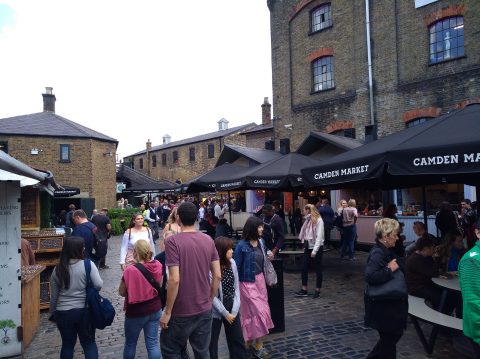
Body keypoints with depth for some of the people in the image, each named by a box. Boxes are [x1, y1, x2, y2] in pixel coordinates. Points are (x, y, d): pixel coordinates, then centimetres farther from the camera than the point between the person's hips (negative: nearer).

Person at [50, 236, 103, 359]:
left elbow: (54, 295, 4)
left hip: (63, 312, 2)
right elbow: (98, 285, -18)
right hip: (85, 311, -2)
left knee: (67, 344, 18)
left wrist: (52, 313, 17)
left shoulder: (58, 269, -1)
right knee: (89, 343, 13)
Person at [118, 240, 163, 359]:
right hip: (155, 310, 4)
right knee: (153, 343, 14)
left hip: (136, 313, -4)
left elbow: (122, 292, -10)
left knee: (130, 343, 20)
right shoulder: (158, 265, -9)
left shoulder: (131, 270, -24)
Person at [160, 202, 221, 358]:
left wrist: (167, 312, -11)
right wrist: (210, 300, 14)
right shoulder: (208, 240, -2)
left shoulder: (173, 241, -17)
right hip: (205, 310, 5)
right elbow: (217, 276, 1)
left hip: (181, 312, -4)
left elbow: (174, 280, -22)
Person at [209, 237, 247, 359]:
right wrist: (225, 313, -11)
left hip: (232, 308, 5)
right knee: (212, 342, 10)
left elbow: (236, 287, 1)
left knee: (238, 340, 14)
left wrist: (234, 310, -7)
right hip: (215, 311, -5)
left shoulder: (232, 263, -2)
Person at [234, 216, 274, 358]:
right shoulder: (242, 246, -19)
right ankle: (258, 346, 13)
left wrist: (268, 258, -6)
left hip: (260, 280, 7)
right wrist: (237, 286, -9)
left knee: (257, 311, 14)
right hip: (248, 282, -7)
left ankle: (249, 343, 30)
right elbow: (237, 266, -13)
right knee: (259, 312, -4)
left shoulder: (261, 241, 1)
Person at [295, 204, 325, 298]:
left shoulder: (318, 220, -14)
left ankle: (317, 290, 17)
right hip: (308, 247, 7)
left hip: (317, 247, -7)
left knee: (318, 269, 6)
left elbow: (319, 236, -18)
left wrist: (315, 250, -20)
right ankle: (304, 290, 16)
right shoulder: (308, 220, 9)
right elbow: (306, 234, 9)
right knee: (304, 268, 6)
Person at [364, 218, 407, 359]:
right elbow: (370, 276, -36)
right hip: (382, 305, -10)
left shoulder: (386, 251, 6)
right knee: (389, 339, 5)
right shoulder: (377, 253, -24)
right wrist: (389, 270, -28)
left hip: (390, 303, 10)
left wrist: (396, 264, -6)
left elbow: (400, 266, 12)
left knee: (394, 335, 20)